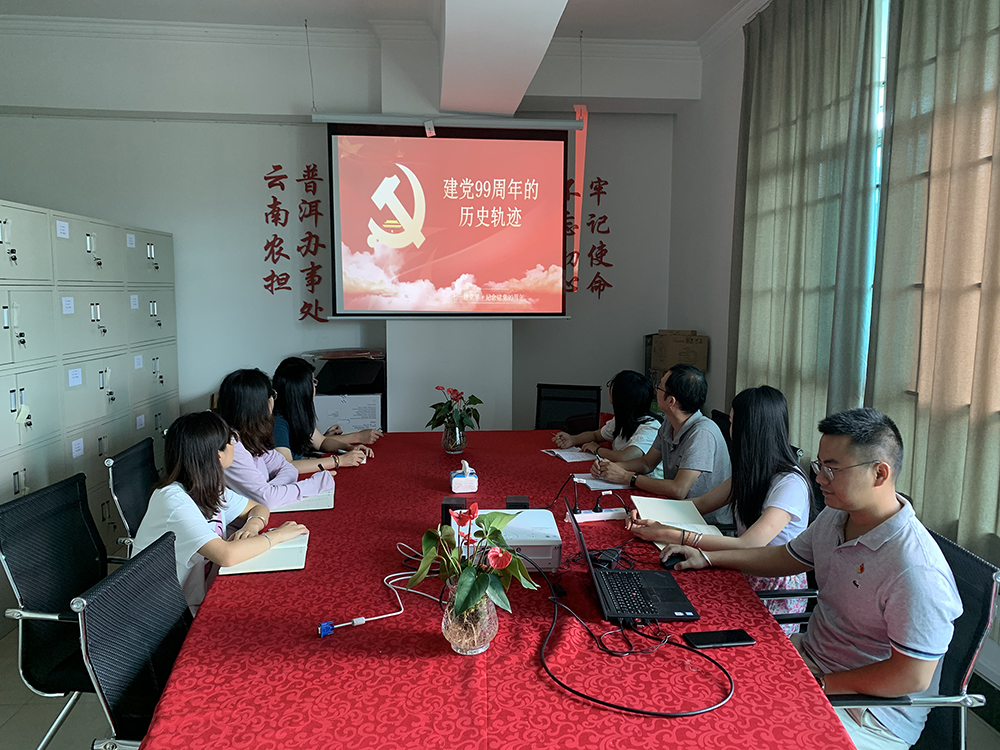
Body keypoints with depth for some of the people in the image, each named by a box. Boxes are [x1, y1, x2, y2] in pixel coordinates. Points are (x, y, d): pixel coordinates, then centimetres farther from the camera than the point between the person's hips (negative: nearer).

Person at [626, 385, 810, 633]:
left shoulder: (790, 483, -22)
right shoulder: (752, 470, 6)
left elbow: (748, 546, -30)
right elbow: (704, 502, 13)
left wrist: (668, 535, -32)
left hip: (776, 595, -7)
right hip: (745, 577, 8)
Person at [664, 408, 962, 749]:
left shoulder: (915, 569, -29)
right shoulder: (835, 516, 0)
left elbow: (913, 677, -25)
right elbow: (787, 557, 16)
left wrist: (819, 684, -20)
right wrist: (706, 558, 11)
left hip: (871, 714, -8)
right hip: (808, 656, 8)